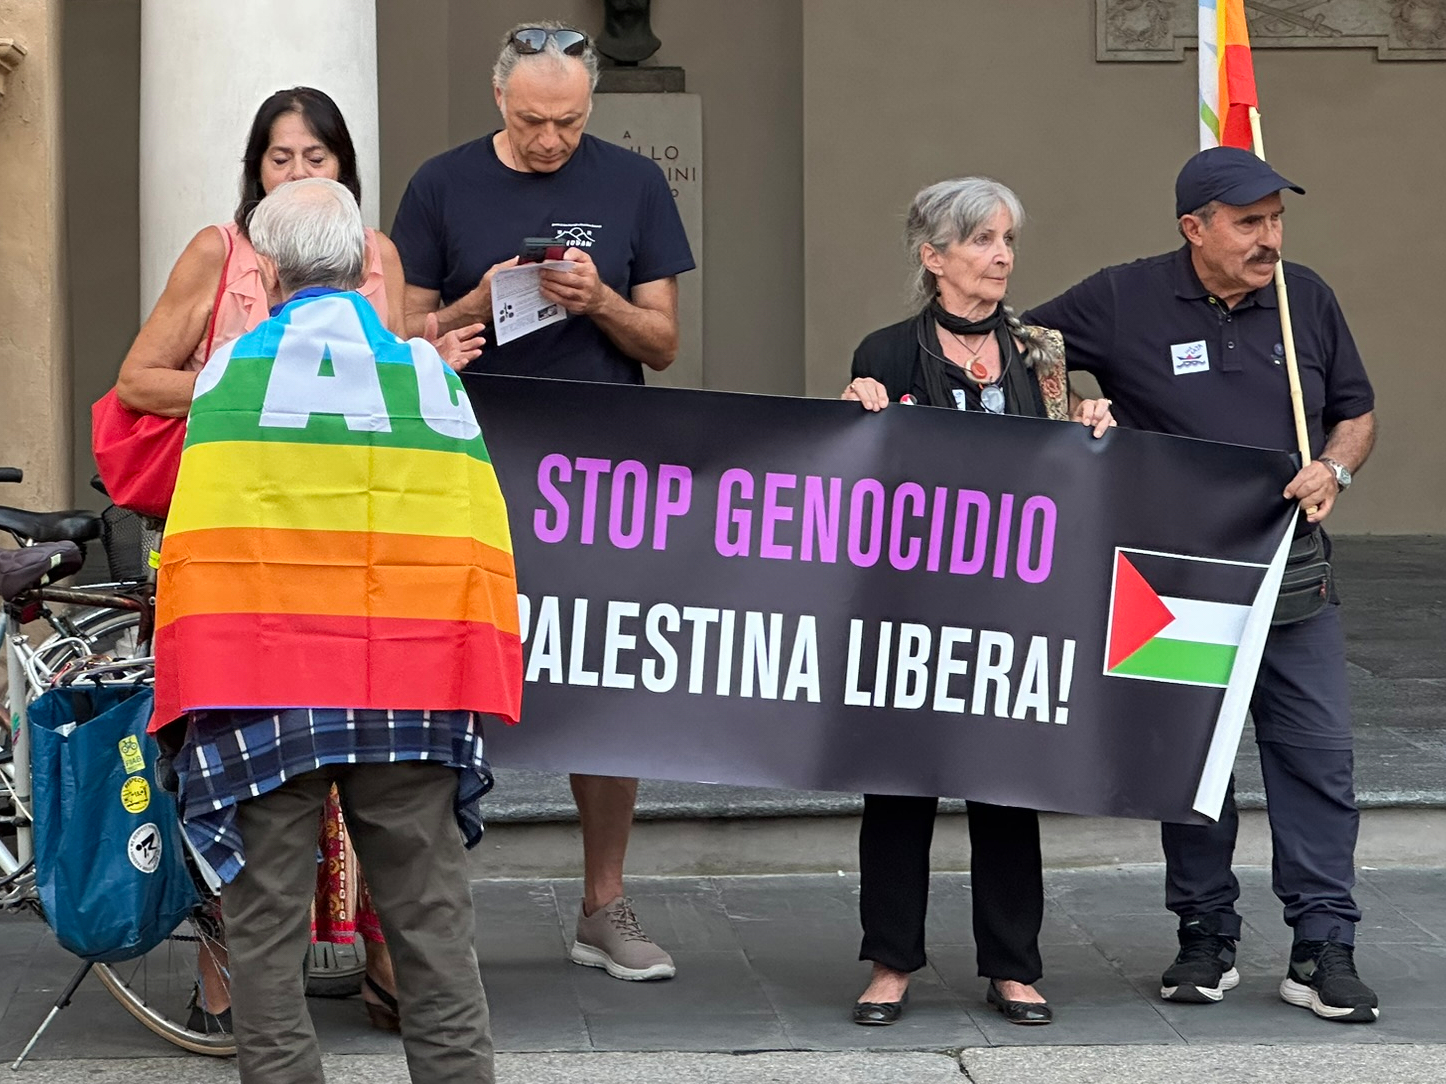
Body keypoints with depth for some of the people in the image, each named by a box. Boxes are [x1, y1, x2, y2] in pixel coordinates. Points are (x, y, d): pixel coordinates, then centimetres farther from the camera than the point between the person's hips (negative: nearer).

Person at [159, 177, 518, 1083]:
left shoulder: (230, 371, 2)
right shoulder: (429, 372, 6)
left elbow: (198, 548, 5)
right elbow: (479, 547, 6)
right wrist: (474, 686, 13)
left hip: (260, 689, -2)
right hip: (411, 693, 2)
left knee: (266, 932, 5)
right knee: (431, 924, 9)